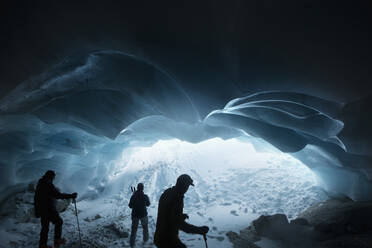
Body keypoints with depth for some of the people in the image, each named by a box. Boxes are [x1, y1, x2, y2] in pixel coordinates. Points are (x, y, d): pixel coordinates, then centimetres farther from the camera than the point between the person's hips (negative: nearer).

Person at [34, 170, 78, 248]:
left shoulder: (40, 184, 11)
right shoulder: (48, 184, -18)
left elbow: (36, 198, 18)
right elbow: (58, 195, -24)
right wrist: (71, 196, -21)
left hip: (41, 210, 9)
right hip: (49, 209, -9)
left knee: (45, 226, 15)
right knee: (58, 222, 9)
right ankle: (57, 240, 14)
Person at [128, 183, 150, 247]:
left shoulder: (133, 196, -15)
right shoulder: (145, 196, -16)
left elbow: (130, 206, -4)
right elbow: (148, 204, 1)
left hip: (135, 215, 0)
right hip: (143, 214, 0)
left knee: (134, 229, 10)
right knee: (145, 227, 23)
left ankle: (132, 243, 11)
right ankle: (145, 239, 37)